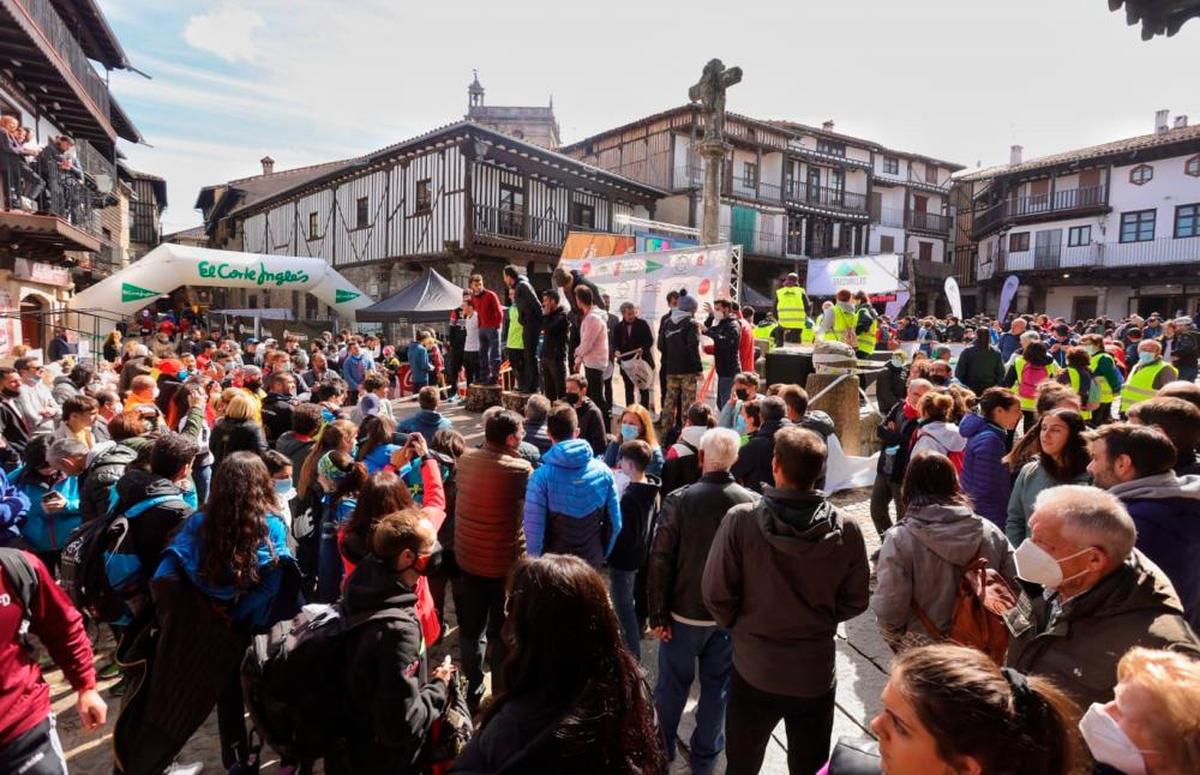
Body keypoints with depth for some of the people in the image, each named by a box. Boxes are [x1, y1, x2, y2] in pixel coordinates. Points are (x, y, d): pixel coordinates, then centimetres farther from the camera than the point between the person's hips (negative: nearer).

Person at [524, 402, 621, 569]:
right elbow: (615, 523, -3)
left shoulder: (542, 477, -20)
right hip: (592, 562, 3)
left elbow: (534, 529, -18)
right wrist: (602, 555, 13)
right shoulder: (602, 471, -9)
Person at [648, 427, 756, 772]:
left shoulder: (679, 499, -17)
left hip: (685, 610, -1)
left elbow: (660, 561, -15)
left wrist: (658, 613, -5)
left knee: (673, 683, 18)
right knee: (718, 685, 18)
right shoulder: (752, 503, -12)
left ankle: (662, 747, 36)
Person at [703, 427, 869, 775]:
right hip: (816, 673, 2)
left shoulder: (740, 519, -20)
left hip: (754, 670, -1)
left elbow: (716, 594, -14)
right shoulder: (846, 529, -13)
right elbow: (855, 602, -2)